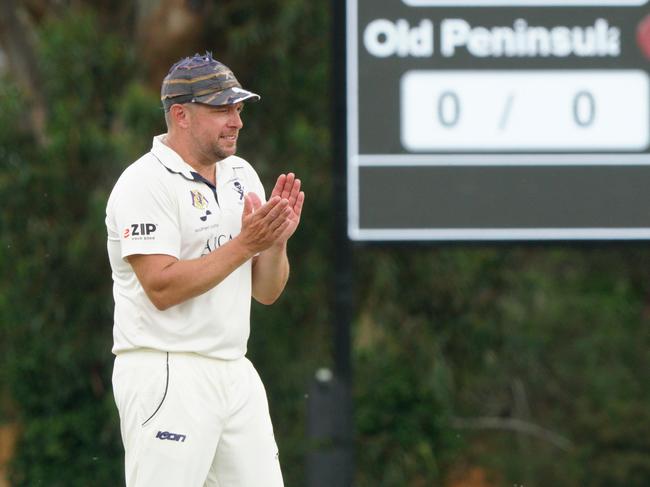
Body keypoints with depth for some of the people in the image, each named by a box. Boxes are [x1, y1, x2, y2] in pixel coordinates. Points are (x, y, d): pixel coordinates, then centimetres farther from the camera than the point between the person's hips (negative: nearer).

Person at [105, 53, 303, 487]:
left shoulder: (242, 175, 13)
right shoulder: (146, 183, -10)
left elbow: (266, 292, 14)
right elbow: (162, 287, -20)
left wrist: (277, 240, -6)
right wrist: (245, 244, -20)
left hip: (235, 372, 8)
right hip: (166, 378, -8)